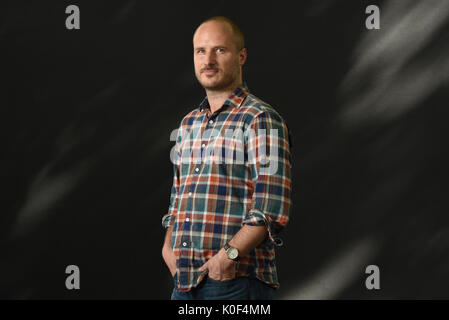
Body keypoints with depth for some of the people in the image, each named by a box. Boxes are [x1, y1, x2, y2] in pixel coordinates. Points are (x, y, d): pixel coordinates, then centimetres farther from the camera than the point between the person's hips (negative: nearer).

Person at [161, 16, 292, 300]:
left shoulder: (261, 120, -6)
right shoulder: (189, 124, 18)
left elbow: (272, 207, -14)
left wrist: (229, 254, -21)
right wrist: (169, 246, 9)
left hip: (236, 281, -7)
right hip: (185, 281, 7)